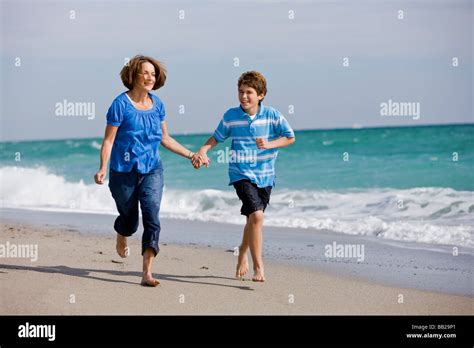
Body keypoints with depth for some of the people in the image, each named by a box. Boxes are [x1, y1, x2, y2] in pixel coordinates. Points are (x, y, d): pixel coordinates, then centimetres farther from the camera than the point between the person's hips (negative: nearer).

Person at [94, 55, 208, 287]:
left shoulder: (157, 105, 6)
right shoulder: (121, 104, -10)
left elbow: (165, 139, 16)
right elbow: (108, 140, -11)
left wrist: (191, 155, 15)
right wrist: (102, 169, -22)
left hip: (152, 170, 3)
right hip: (124, 171, -3)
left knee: (152, 218, -13)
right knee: (130, 219, 11)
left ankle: (147, 274, -13)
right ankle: (121, 237, 51)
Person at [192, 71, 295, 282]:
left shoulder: (272, 116, -4)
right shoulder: (231, 116, -4)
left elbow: (290, 137, 1)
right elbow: (217, 137, 9)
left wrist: (269, 144, -14)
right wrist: (203, 150, -8)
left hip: (265, 175, 3)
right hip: (241, 173, -2)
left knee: (253, 220, 15)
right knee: (256, 216, -21)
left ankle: (242, 255, 43)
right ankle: (258, 266, -14)